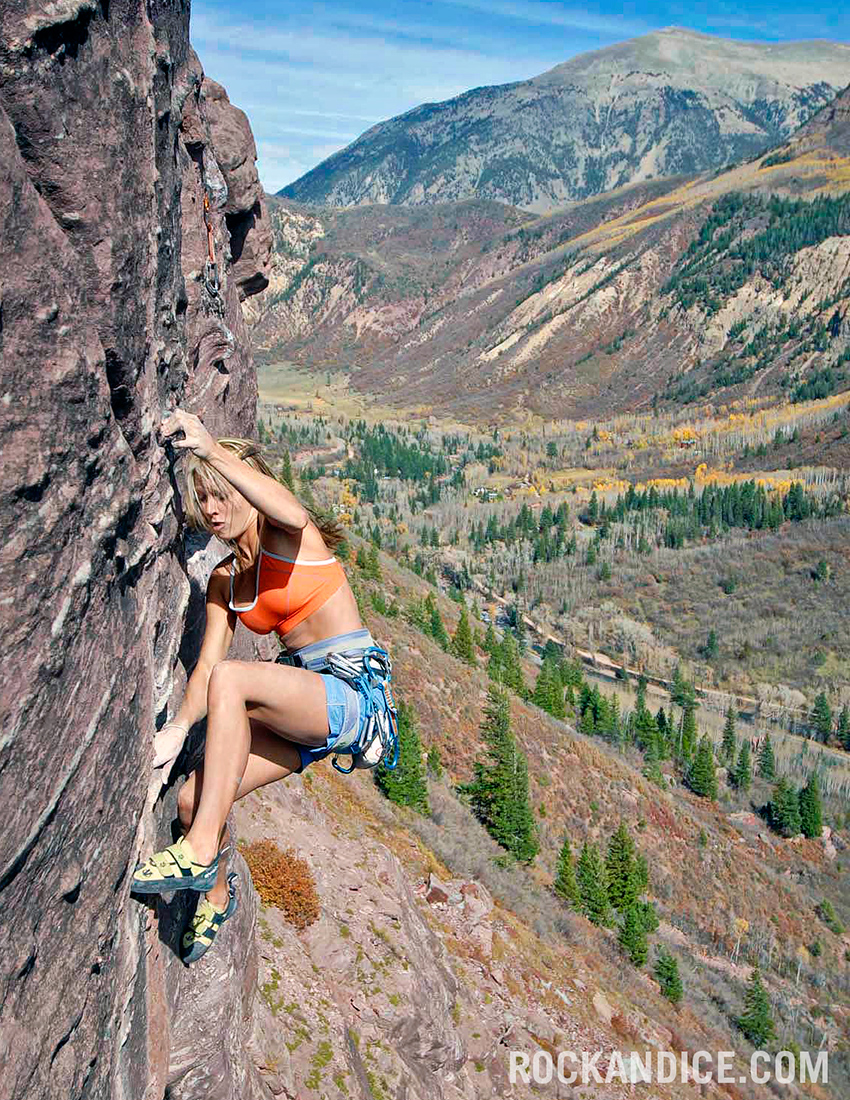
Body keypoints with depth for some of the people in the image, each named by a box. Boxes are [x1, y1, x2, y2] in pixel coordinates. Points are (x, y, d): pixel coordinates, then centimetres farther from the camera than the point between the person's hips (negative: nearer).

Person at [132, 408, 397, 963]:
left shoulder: (289, 536, -7)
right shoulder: (224, 580, 13)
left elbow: (292, 513, -34)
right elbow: (206, 663, 4)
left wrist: (214, 451, -41)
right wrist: (178, 729, -12)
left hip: (353, 690, -7)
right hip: (302, 700, 7)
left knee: (232, 679, -31)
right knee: (194, 799, -2)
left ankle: (200, 853, -26)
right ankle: (217, 894, 30)